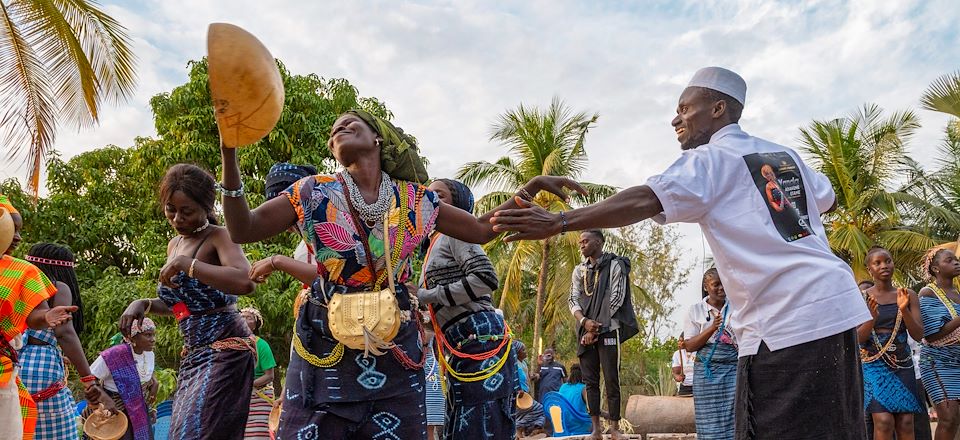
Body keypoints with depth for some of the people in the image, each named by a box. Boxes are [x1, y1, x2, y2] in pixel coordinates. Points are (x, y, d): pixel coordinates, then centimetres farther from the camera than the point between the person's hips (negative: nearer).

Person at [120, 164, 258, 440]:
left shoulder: (217, 237, -9)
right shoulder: (174, 244, 16)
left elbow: (245, 282, -30)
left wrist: (187, 264, -25)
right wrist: (143, 305, 9)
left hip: (226, 350, -9)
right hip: (193, 356, 9)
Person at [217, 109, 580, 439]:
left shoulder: (414, 199, 3)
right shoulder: (315, 193, -1)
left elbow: (481, 229, 11)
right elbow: (243, 230, -6)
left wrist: (530, 188, 1)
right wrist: (229, 154, -17)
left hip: (395, 348, 2)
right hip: (326, 344, -1)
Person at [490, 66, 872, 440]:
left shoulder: (711, 158, -3)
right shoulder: (786, 156, 19)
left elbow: (644, 201, -20)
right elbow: (827, 198, 37)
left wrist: (557, 222, -26)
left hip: (786, 324, -8)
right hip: (839, 305, 9)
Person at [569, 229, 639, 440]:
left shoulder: (615, 265, 0)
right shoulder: (579, 270, 15)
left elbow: (616, 299, -7)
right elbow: (573, 300, 8)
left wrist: (597, 327, -10)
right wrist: (585, 321, -11)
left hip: (608, 330, -5)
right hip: (586, 331, 5)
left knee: (611, 381, -4)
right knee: (590, 381, 4)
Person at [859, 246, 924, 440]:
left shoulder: (908, 295, 6)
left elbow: (918, 335, 1)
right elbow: (858, 338, -4)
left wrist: (904, 310, -16)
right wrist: (872, 318, -23)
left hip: (903, 364, 3)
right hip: (874, 364, -3)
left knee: (905, 424, -5)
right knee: (884, 422, -16)